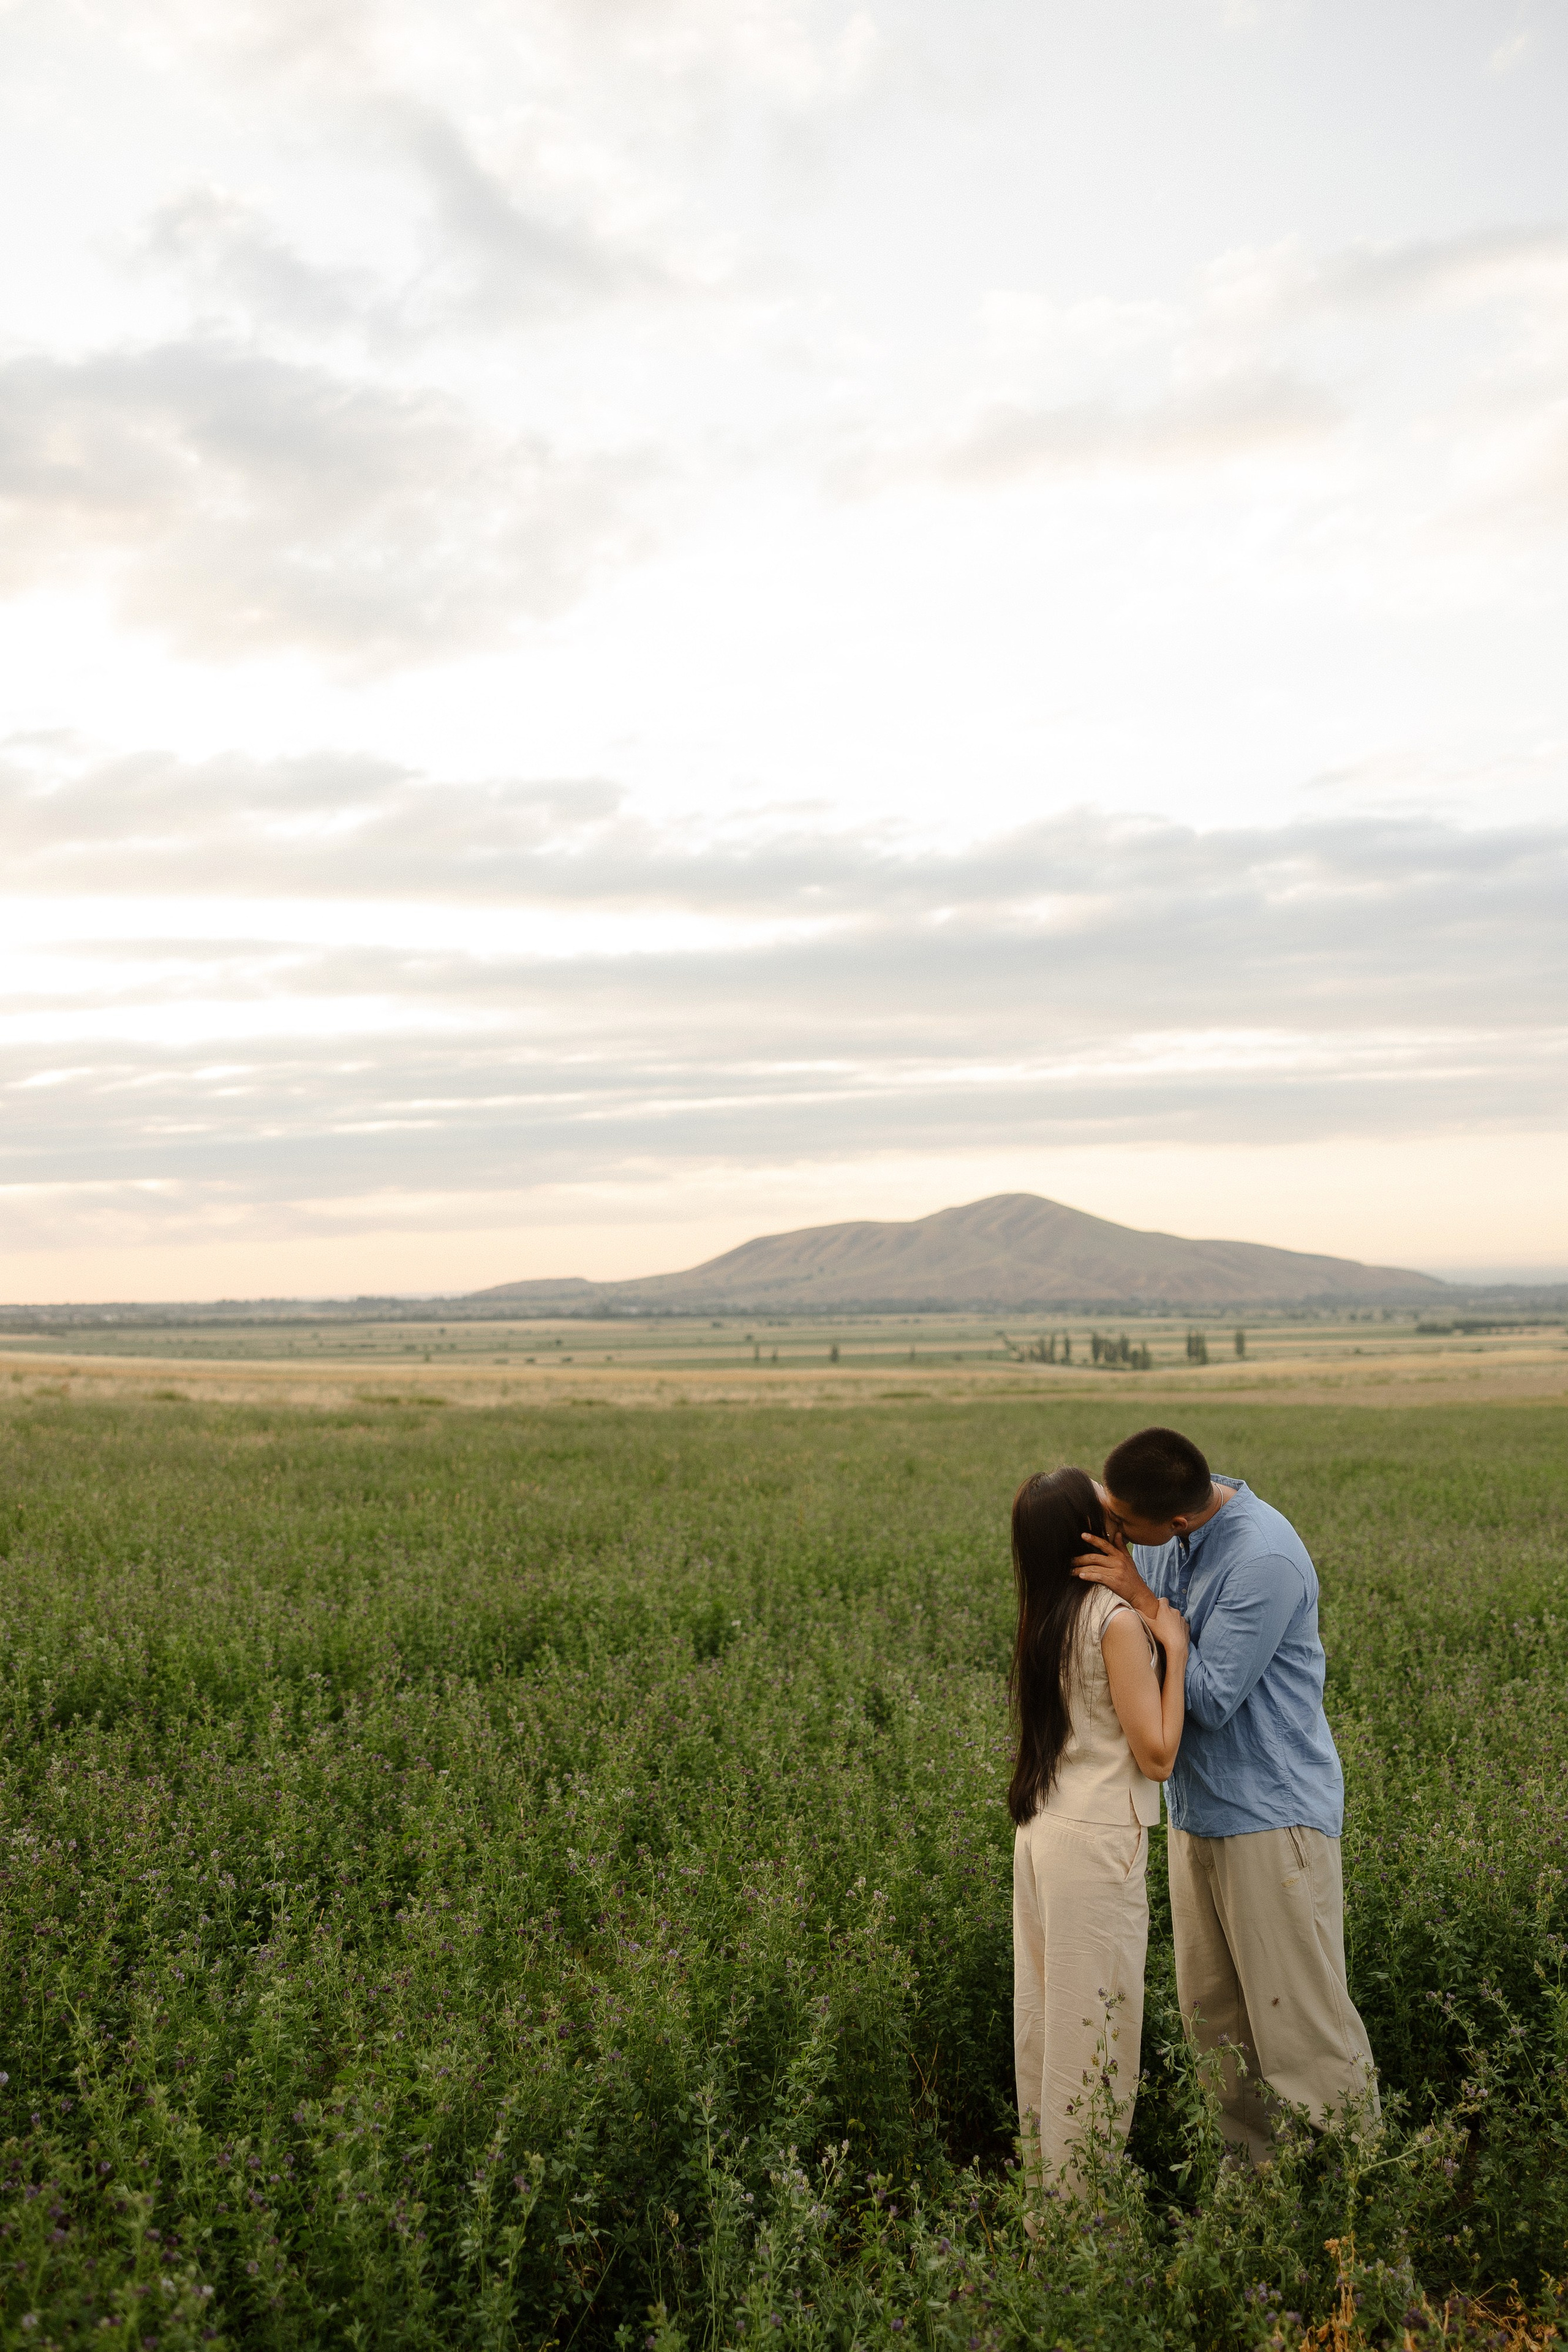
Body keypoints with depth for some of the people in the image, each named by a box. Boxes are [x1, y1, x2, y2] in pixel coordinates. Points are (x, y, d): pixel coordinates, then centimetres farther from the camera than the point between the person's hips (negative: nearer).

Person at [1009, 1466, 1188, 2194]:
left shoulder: (1046, 1620, 8)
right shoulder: (1117, 1620, -15)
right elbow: (1156, 1755, -13)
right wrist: (1175, 1649, -8)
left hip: (1041, 1834, 8)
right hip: (1098, 1843, -8)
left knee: (1044, 2018, 15)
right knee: (1094, 2027, 2)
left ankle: (1046, 2178, 25)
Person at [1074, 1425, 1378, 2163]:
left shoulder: (1265, 1560, -25)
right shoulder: (1158, 1537, 0)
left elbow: (1212, 1699, -22)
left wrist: (1141, 1597, -23)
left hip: (1272, 1813, -8)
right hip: (1197, 1808, 8)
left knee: (1298, 2018, -1)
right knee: (1213, 2014, 14)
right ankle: (1252, 2164, 26)